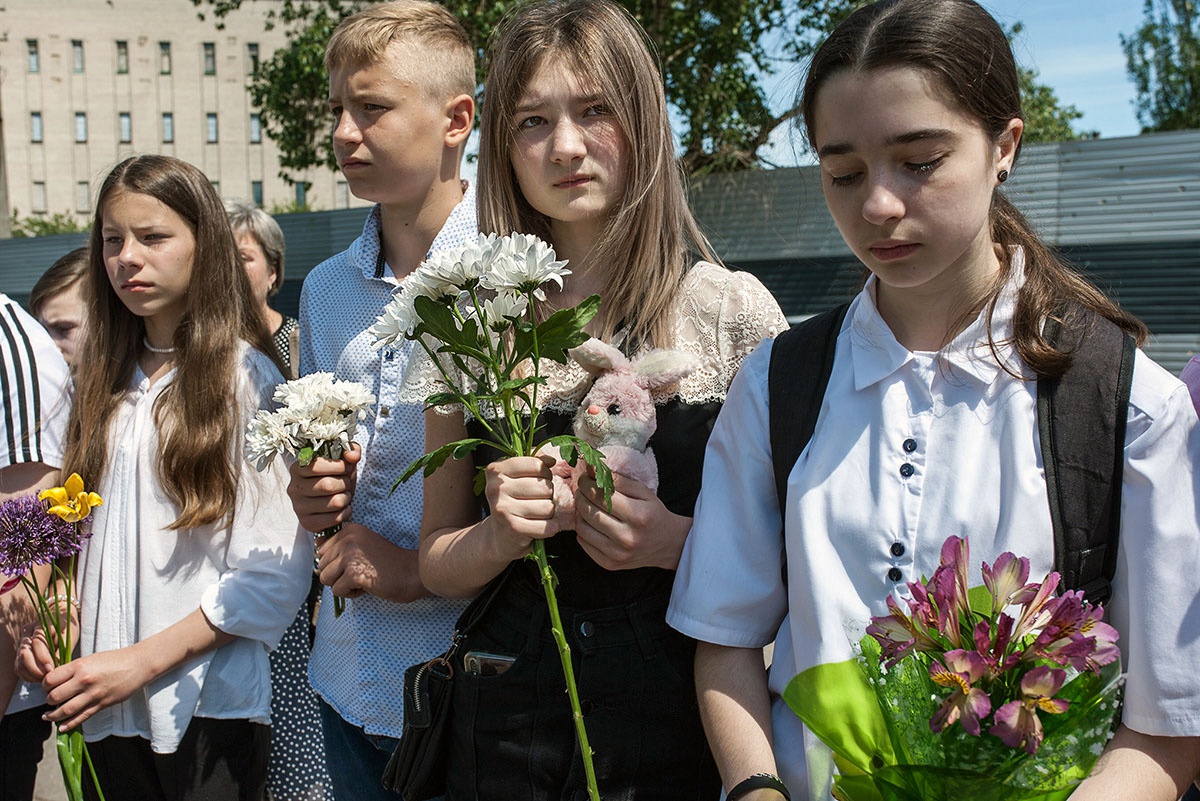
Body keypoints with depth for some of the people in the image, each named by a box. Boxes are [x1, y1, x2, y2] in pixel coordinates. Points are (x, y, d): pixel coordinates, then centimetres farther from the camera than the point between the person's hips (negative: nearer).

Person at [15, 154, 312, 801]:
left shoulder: (245, 376, -9)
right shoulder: (110, 382, 10)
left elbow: (275, 574, -15)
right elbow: (80, 536, 14)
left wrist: (142, 660, -17)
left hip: (207, 709, -5)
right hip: (104, 709, 5)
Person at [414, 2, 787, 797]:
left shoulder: (734, 308, -7)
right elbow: (438, 563, 5)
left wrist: (676, 540, -20)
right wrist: (503, 534, -15)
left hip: (679, 709, -2)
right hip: (509, 714, 2)